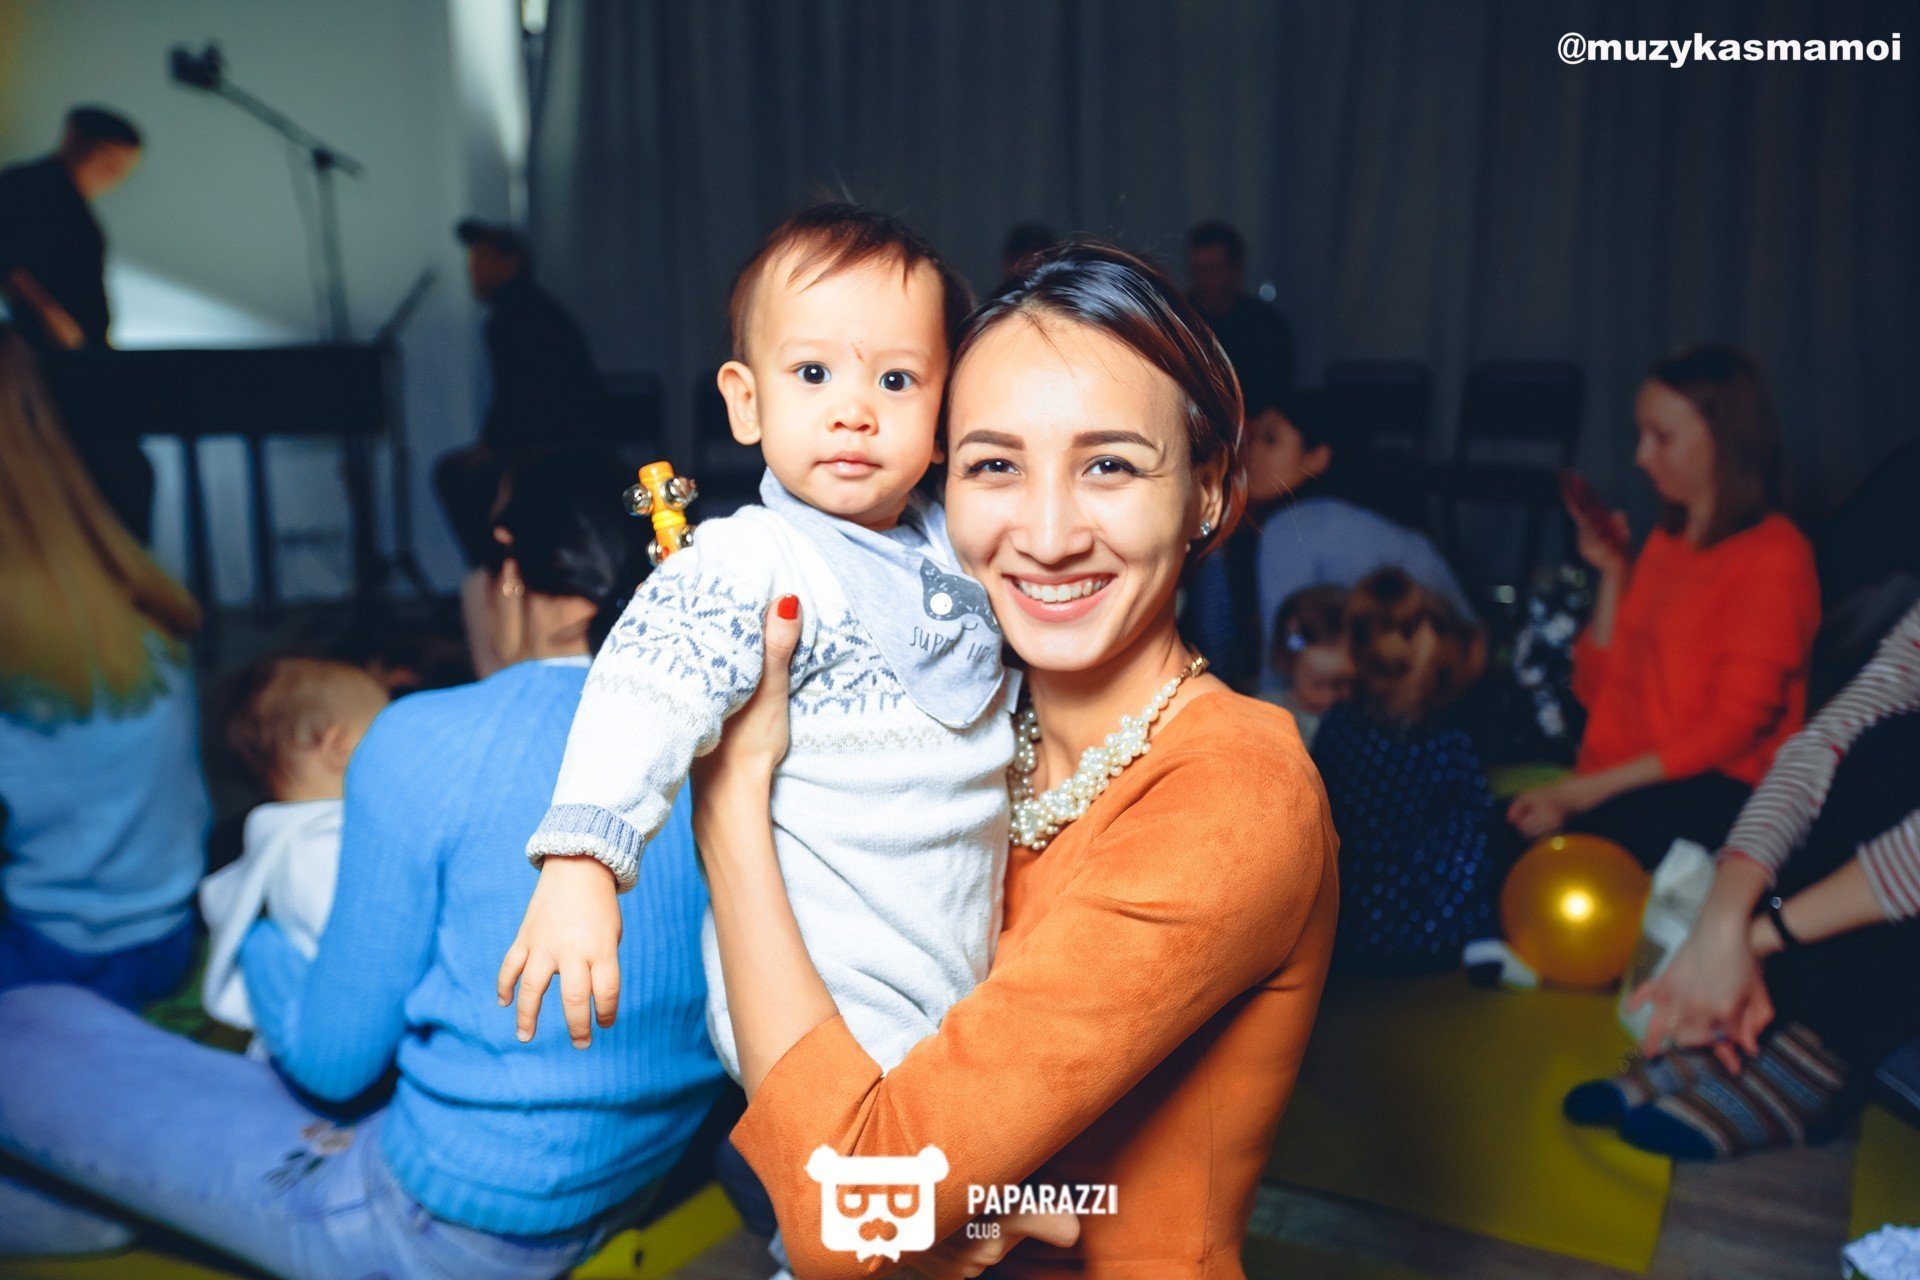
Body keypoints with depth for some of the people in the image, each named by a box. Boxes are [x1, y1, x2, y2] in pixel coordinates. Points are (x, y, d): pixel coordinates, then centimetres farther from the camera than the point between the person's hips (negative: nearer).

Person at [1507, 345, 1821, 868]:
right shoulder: (1666, 540, 19)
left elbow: (1735, 728, -12)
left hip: (1714, 792, -6)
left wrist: (1590, 789, -18)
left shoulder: (1771, 556, -4)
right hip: (1619, 781, 6)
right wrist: (1611, 572, 8)